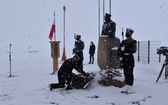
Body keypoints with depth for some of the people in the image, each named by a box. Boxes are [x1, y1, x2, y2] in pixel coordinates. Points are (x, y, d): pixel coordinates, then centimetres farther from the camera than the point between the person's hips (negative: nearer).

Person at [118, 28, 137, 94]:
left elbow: (134, 50, -19)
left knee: (129, 74, -5)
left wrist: (125, 49, -21)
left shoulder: (133, 41, -4)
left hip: (129, 59, -7)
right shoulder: (124, 42, 17)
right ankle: (127, 89, 18)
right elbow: (120, 50, 16)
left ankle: (130, 90, -1)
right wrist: (120, 56, 0)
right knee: (126, 74, 11)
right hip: (124, 60, 7)